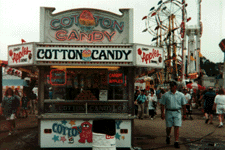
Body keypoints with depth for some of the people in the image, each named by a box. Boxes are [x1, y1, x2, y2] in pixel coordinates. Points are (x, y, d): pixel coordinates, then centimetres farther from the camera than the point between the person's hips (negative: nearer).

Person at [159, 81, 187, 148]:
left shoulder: (181, 95, 7)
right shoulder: (165, 95, 4)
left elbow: (184, 105, 10)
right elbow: (162, 105, 2)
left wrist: (184, 114, 6)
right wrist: (162, 113, -6)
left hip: (177, 112, 0)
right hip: (169, 112, 0)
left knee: (177, 127, -7)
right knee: (168, 127, 7)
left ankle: (176, 142, -3)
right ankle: (168, 137, 36)